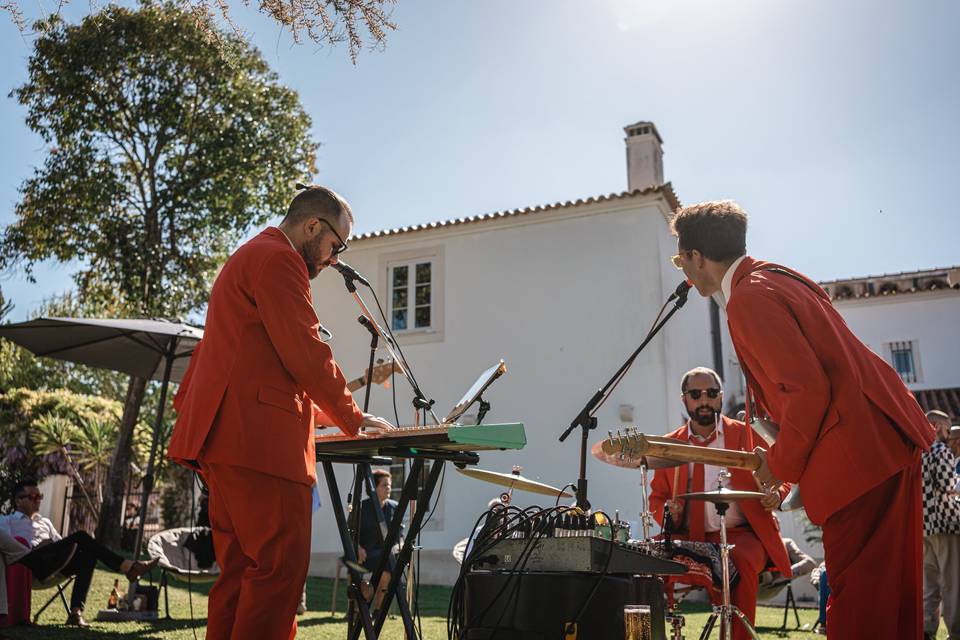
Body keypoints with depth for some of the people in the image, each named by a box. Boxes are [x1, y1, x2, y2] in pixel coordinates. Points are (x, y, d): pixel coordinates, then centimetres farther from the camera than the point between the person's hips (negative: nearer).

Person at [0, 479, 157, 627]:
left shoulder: (44, 522, 35)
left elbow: (61, 545, 27)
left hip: (56, 563, 6)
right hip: (31, 561, -6)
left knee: (88, 555, -25)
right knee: (80, 537, -25)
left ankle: (76, 612, -34)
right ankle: (128, 567, -29)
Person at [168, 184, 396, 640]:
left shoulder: (246, 259, 29)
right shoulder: (279, 259, -5)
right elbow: (307, 354, -11)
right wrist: (354, 420, -1)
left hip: (227, 439, 11)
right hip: (260, 437, -11)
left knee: (239, 572, 9)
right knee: (281, 568, -11)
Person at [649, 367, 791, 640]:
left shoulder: (747, 434, 7)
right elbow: (657, 496, 16)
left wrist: (775, 494, -13)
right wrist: (668, 511, -7)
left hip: (742, 534, -2)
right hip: (691, 539, 2)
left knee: (740, 562, -34)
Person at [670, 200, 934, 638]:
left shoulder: (749, 298, -16)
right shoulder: (774, 277, 14)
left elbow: (808, 389, -22)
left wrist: (781, 463, -7)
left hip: (861, 453, -10)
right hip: (888, 441, 10)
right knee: (890, 603, 17)